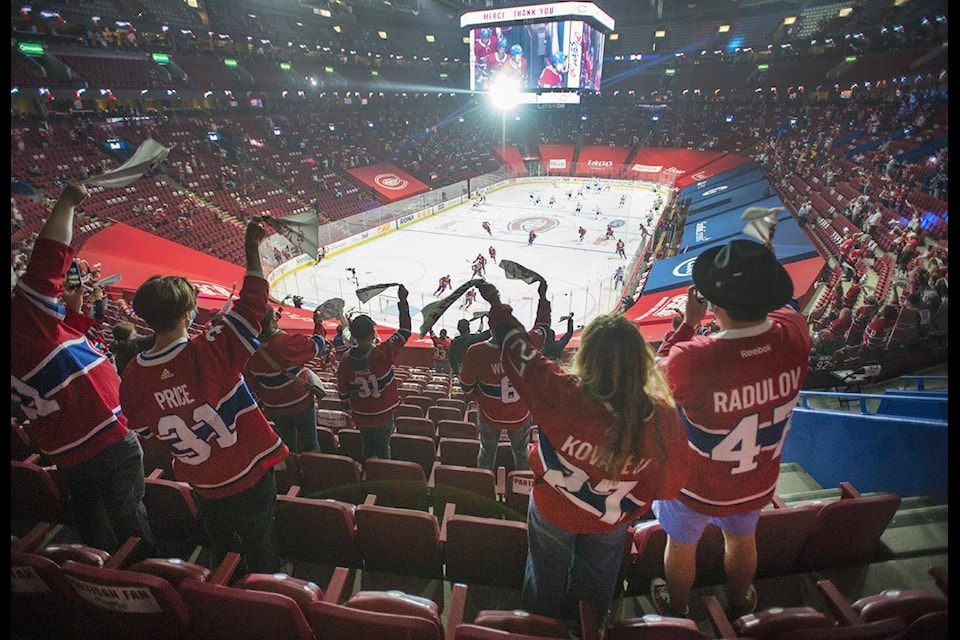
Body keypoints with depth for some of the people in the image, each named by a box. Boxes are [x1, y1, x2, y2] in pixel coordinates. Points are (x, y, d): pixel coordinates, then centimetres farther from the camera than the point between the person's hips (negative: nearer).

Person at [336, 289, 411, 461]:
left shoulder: (346, 360, -13)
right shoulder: (383, 353, -25)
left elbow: (343, 391, 0)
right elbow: (405, 330, -17)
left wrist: (347, 408, 19)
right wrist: (403, 300, -11)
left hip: (360, 416, 4)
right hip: (383, 415, -3)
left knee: (367, 447, 24)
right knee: (382, 449, 14)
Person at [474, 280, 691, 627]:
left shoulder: (564, 395, -40)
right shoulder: (661, 417, -33)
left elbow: (518, 350, -26)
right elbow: (669, 485, -18)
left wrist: (497, 305, -10)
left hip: (553, 510, -1)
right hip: (612, 521, 2)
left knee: (547, 576, 31)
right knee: (596, 580, 33)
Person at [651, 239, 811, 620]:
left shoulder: (692, 361, -42)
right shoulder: (794, 335, -27)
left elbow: (659, 373, -17)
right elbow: (785, 305, 0)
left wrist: (689, 322, -15)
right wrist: (759, 268, 7)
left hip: (696, 485, -4)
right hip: (758, 482, 4)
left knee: (681, 545, 26)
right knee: (742, 540, 33)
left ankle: (676, 610, 55)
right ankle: (740, 606, 62)